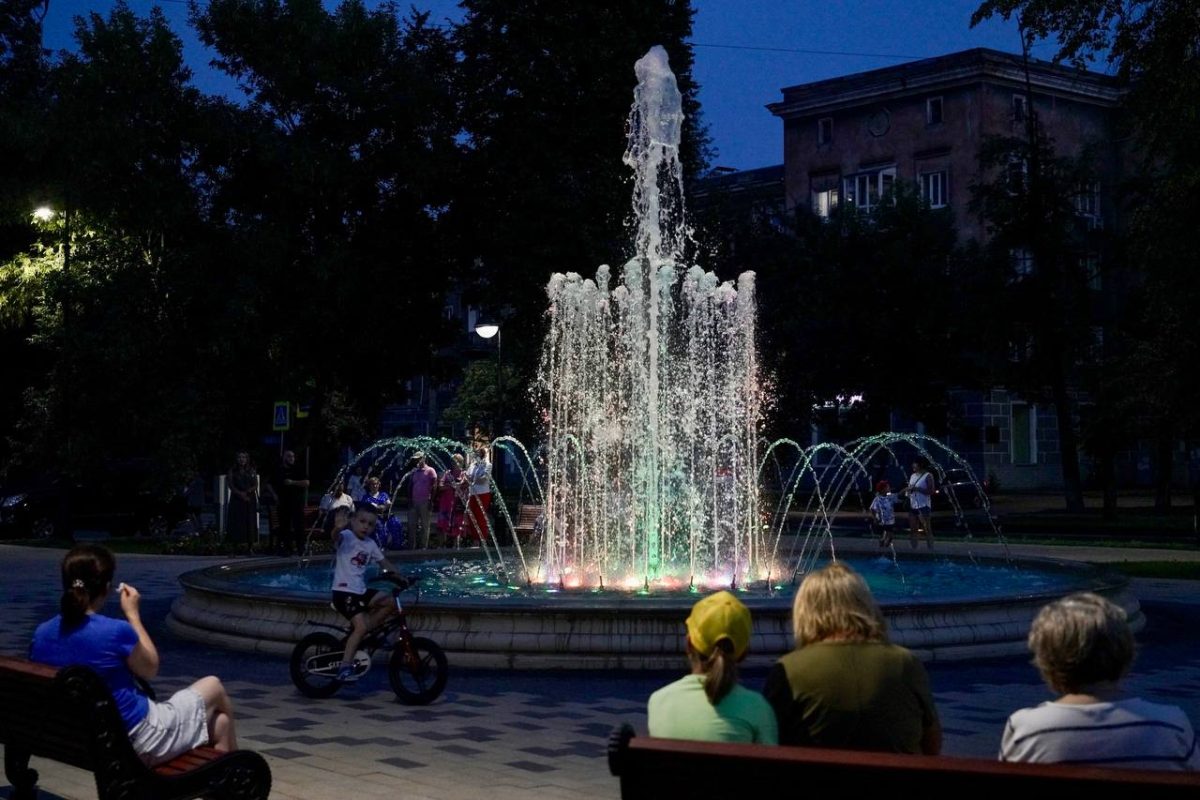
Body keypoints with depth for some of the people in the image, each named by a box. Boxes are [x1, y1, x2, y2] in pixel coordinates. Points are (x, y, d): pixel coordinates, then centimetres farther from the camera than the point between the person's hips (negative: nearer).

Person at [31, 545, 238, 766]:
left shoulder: (41, 634, -7)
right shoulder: (116, 631, -27)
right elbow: (150, 669, -6)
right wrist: (133, 614, 0)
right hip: (139, 744, -7)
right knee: (213, 686, 22)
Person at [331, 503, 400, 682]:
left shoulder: (370, 544, 10)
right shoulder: (346, 536, -12)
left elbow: (384, 562, 19)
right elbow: (336, 538, -35)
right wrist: (337, 528, -58)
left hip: (361, 591, 8)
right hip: (344, 592, -8)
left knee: (391, 603, 2)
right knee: (361, 626, -21)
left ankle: (358, 632, 10)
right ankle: (345, 668, -16)